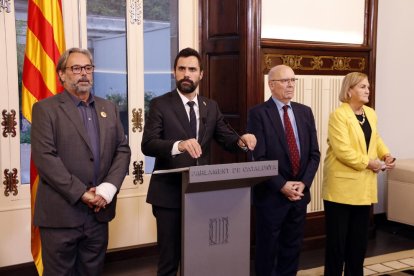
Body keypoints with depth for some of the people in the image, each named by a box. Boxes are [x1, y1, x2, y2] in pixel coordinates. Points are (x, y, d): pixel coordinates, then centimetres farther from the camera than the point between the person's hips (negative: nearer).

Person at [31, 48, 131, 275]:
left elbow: (123, 150, 9)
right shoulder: (45, 109, -3)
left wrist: (109, 187, -8)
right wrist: (81, 194, -16)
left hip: (98, 212, 5)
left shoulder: (108, 108, 13)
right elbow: (44, 157, -13)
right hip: (61, 214, -4)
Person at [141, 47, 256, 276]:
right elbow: (147, 144, -18)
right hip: (169, 193, -4)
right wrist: (178, 145, -37)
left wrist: (242, 140, -16)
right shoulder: (160, 105, -6)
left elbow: (227, 139, 8)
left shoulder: (211, 107, 9)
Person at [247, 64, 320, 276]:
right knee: (267, 250, 8)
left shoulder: (305, 112, 8)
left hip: (299, 192, 5)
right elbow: (258, 158, -14)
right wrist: (282, 186, -16)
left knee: (292, 248, 14)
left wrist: (303, 183, -6)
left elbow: (314, 153, 7)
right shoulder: (258, 113, -8)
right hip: (271, 194, -5)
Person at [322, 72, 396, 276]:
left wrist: (386, 155, 1)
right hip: (342, 185, -7)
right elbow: (342, 150, -21)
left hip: (364, 186, 7)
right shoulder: (338, 115, -14)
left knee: (359, 237, 15)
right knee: (337, 237, 3)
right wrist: (368, 162, -17)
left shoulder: (371, 113, 10)